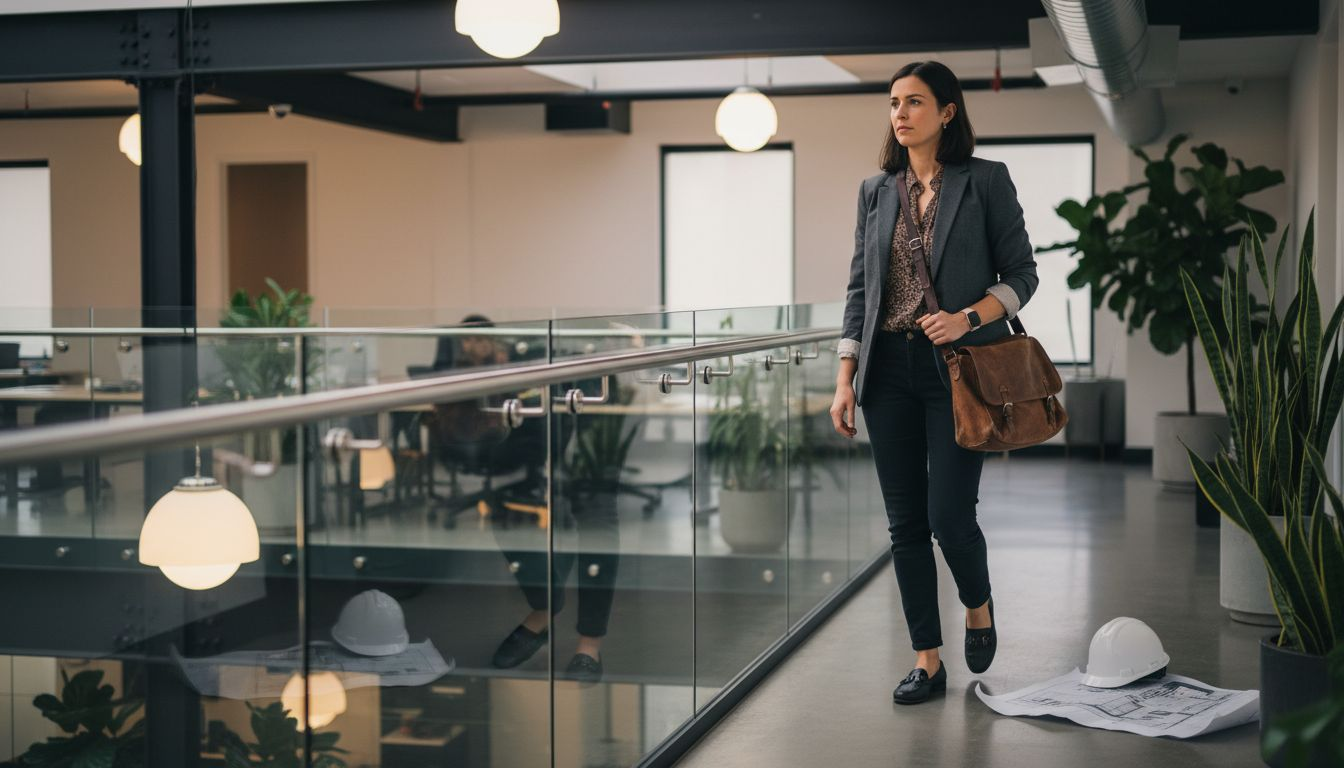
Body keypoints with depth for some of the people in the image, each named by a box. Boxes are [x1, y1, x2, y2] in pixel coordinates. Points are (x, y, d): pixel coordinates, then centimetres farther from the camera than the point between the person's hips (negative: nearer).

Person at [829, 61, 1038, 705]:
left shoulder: (986, 181, -1)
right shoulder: (876, 190, 11)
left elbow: (1021, 273, 0)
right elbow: (860, 287, 11)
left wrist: (968, 317, -17)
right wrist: (845, 378, 4)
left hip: (959, 368, -4)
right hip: (889, 371, 4)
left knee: (949, 515, -8)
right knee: (905, 523, 5)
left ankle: (978, 605, 25)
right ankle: (927, 661, 15)